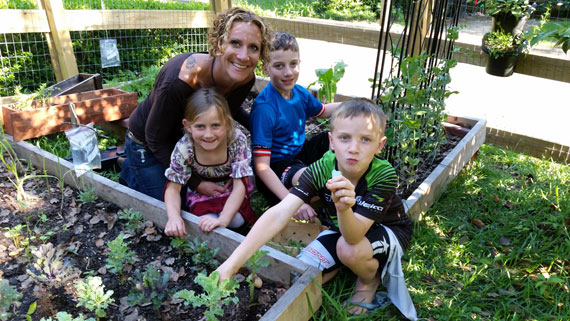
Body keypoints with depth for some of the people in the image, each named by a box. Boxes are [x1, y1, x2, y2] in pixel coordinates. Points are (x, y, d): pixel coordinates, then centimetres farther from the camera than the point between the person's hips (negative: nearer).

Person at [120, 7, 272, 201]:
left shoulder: (245, 79, -22)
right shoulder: (179, 81, -41)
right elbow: (156, 139, -26)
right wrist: (195, 183, -26)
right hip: (147, 146, -5)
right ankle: (130, 169, 25)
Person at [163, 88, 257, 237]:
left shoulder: (238, 141, -32)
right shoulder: (183, 149, -28)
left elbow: (240, 185, -29)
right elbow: (173, 187, -19)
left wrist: (223, 219, -41)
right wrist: (174, 216, -39)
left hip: (231, 189, -1)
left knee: (236, 220, -27)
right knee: (207, 222, -24)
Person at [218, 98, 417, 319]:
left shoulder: (384, 175, -33)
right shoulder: (321, 169, -27)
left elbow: (353, 236, -40)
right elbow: (279, 214, -37)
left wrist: (343, 208, -64)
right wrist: (232, 263, -47)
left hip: (388, 229, -2)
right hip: (341, 228, 3)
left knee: (349, 250, -35)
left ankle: (370, 278, 1)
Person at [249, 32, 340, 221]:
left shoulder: (299, 92, -2)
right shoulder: (264, 107, -25)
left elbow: (322, 111, 23)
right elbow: (261, 167, -27)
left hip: (299, 153, 8)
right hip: (275, 167, -8)